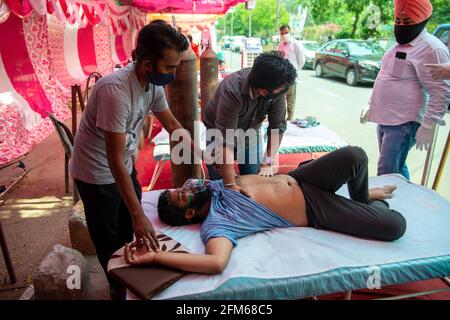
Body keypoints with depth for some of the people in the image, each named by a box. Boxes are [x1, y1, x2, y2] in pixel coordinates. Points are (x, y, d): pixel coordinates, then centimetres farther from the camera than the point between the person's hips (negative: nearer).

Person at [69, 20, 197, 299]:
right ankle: (120, 288, 38)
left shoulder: (154, 84, -10)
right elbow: (114, 159, -33)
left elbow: (172, 124, 4)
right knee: (110, 238, 13)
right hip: (98, 173, -7)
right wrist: (138, 215, -33)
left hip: (125, 166, 7)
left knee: (131, 230, 20)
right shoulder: (116, 90, -34)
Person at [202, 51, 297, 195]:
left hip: (250, 132, 4)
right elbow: (225, 141, -39)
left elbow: (278, 126, -18)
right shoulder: (232, 91, -38)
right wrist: (231, 185, -40)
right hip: (220, 132, -3)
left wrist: (267, 163, -26)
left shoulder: (276, 89, -25)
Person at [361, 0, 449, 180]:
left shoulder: (430, 49, -14)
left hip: (403, 123, -9)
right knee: (397, 169, 17)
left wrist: (428, 125, -21)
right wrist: (371, 106, 25)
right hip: (384, 120, 9)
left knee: (387, 173, -9)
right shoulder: (400, 45, 16)